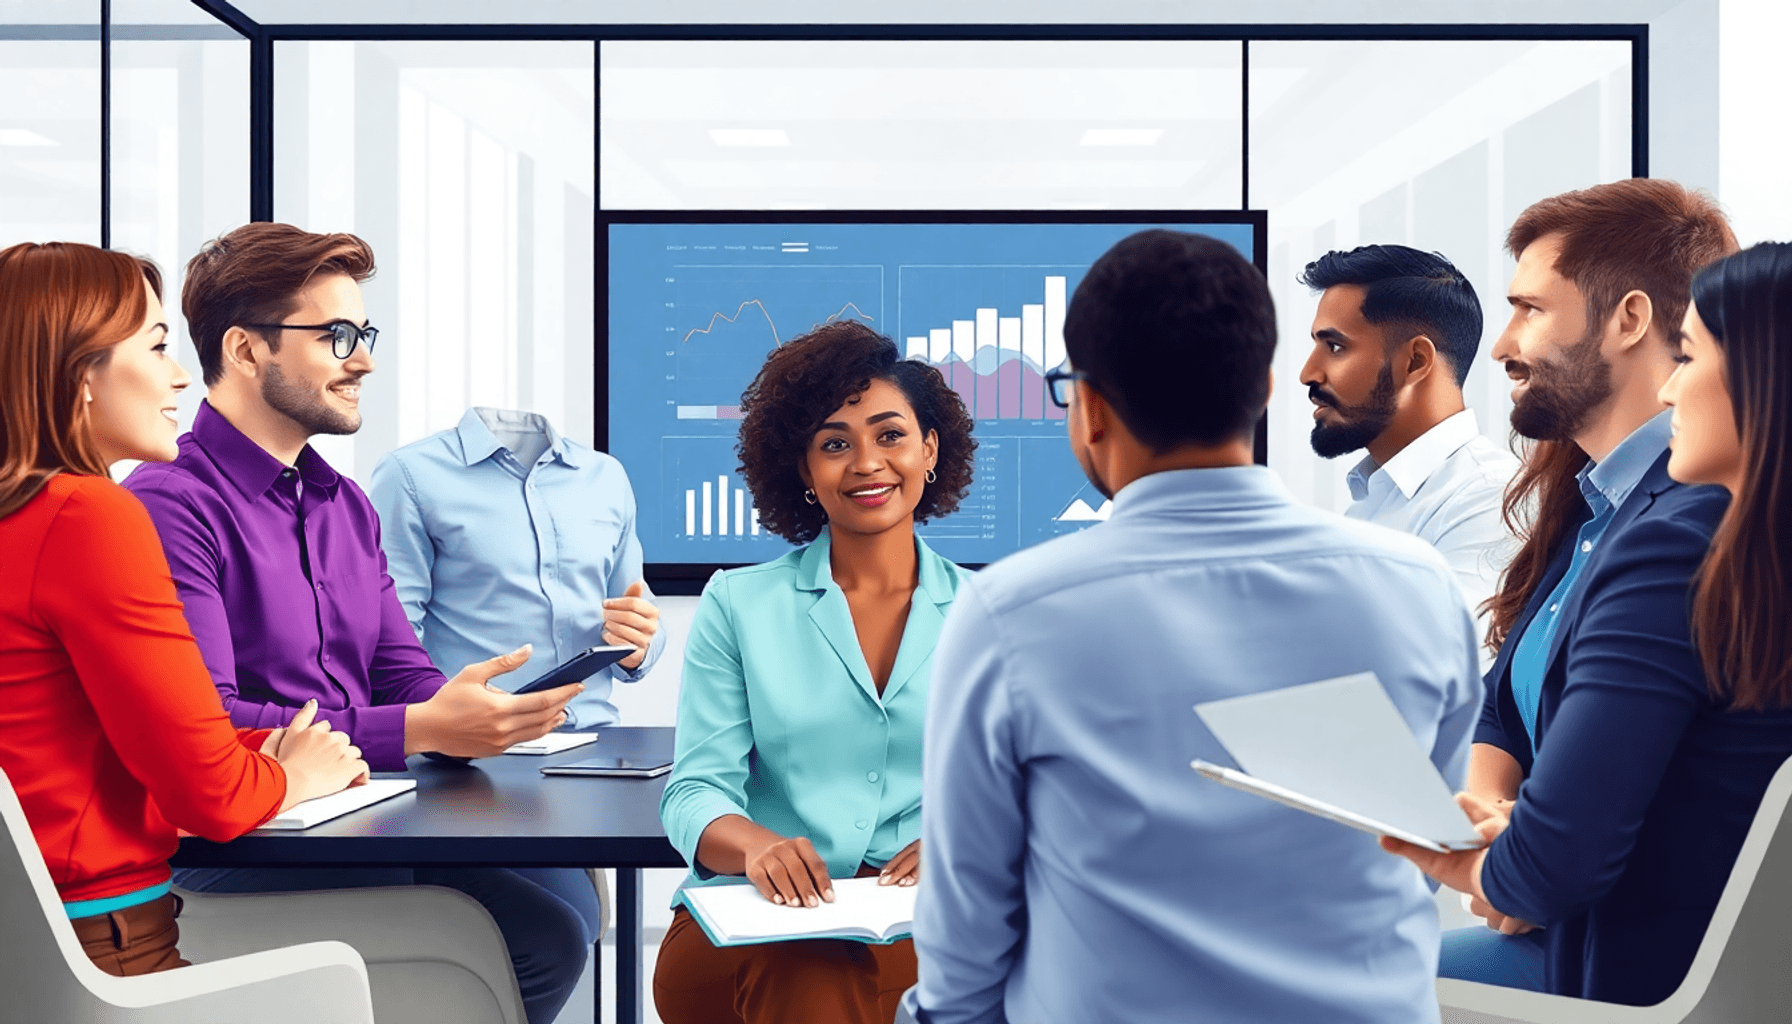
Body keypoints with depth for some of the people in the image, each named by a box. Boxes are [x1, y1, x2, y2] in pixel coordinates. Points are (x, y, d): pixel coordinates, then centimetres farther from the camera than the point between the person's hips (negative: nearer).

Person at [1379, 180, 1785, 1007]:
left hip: (1643, 978, -8)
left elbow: (1553, 866, -31)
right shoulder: (1589, 505, 6)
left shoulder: (1678, 536, -27)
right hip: (1570, 939, 8)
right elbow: (1503, 715, 14)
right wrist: (1485, 808, -9)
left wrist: (1476, 867, -8)